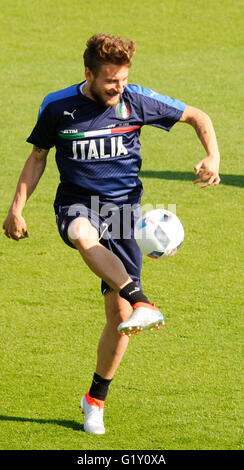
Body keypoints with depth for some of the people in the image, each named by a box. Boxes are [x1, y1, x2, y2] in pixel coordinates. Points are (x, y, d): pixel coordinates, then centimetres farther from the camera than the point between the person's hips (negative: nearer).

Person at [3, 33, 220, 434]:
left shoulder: (138, 101, -3)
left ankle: (96, 400, 16)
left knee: (118, 313, -3)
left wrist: (213, 157, -8)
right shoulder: (57, 107, -3)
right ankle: (142, 305, -56)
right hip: (76, 204, -1)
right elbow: (38, 157, 11)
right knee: (83, 235, -41)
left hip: (124, 206, 1)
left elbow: (197, 116, 9)